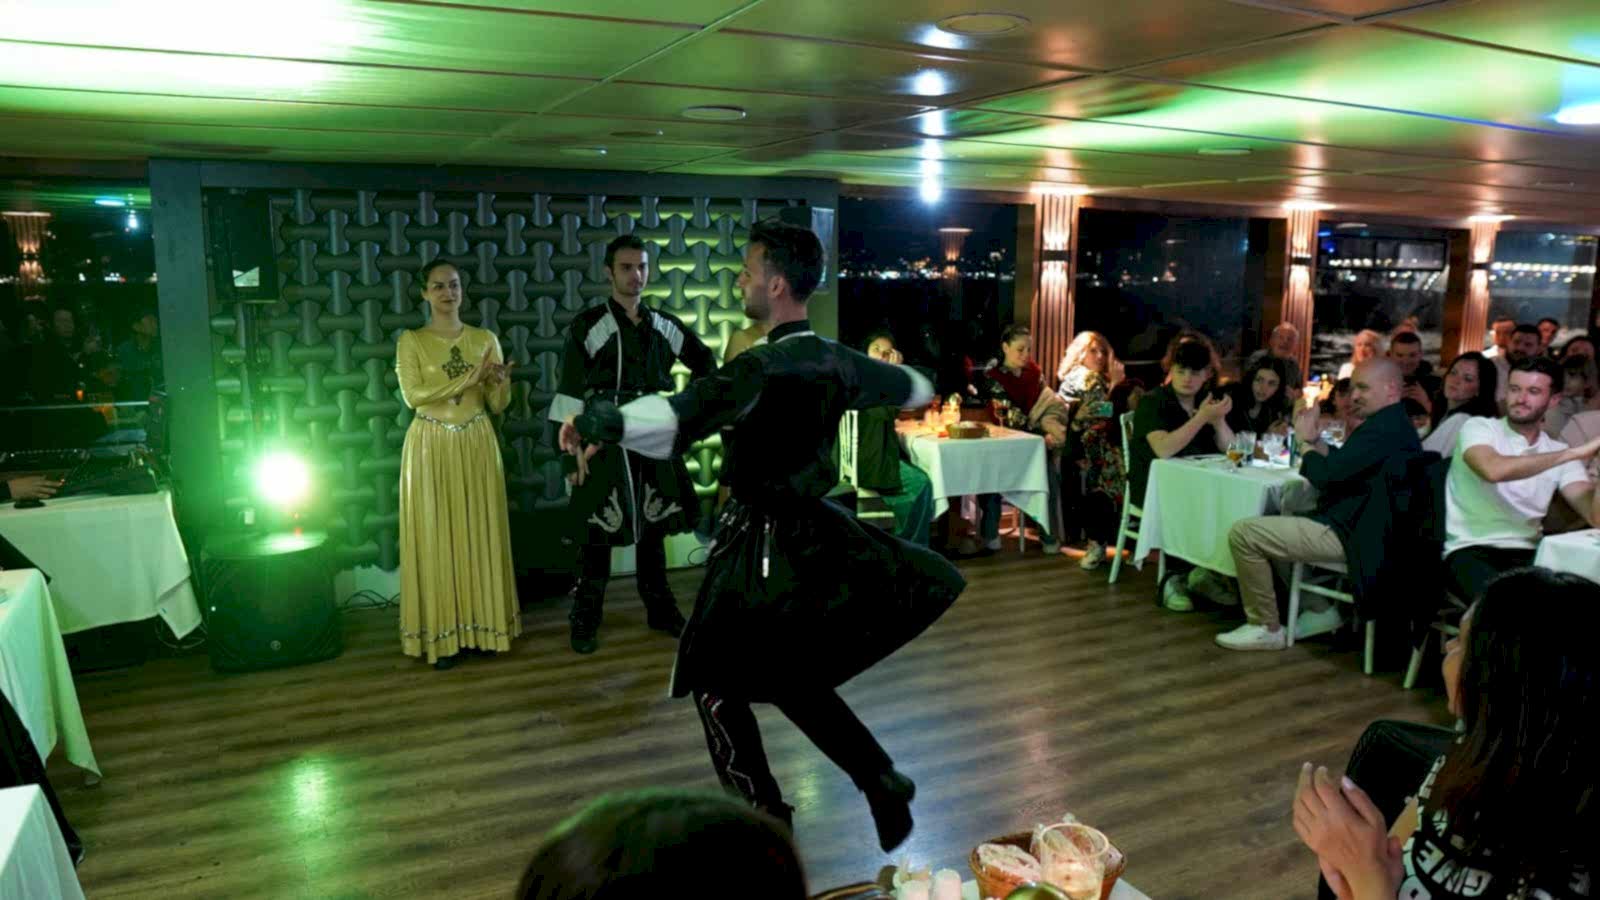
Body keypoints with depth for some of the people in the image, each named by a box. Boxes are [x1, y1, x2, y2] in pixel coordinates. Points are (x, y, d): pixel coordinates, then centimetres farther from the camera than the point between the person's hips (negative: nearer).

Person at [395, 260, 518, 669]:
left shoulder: (485, 339, 7)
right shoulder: (411, 341, 0)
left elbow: (498, 405, 5)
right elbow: (413, 395, -13)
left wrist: (502, 383, -18)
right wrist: (468, 378, -20)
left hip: (477, 444, 2)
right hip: (431, 446, -2)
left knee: (481, 535, 4)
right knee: (435, 537, -1)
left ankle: (482, 627, 13)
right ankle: (441, 634, 5)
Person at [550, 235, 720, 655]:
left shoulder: (665, 325, 6)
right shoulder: (587, 326, -7)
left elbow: (706, 365, 18)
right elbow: (569, 395, -9)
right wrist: (571, 455, -12)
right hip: (605, 444, -4)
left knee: (654, 529, 15)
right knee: (598, 533, 2)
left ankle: (660, 608, 29)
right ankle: (585, 620, 17)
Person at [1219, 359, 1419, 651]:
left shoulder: (1385, 427, -21)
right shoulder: (1392, 424, 14)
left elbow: (1325, 476, -24)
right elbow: (1341, 470, 17)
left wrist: (1306, 441, -6)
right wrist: (1315, 439, 2)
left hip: (1347, 535, -12)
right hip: (1355, 526, 12)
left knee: (1243, 533, -15)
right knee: (1273, 522, 28)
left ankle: (1266, 628, -3)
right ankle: (1320, 609, 19)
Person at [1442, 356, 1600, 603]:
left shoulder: (1559, 453, 12)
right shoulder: (1479, 428, 0)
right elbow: (1493, 470, -25)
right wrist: (1574, 453, -20)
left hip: (1526, 554, 5)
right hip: (1470, 550, -4)